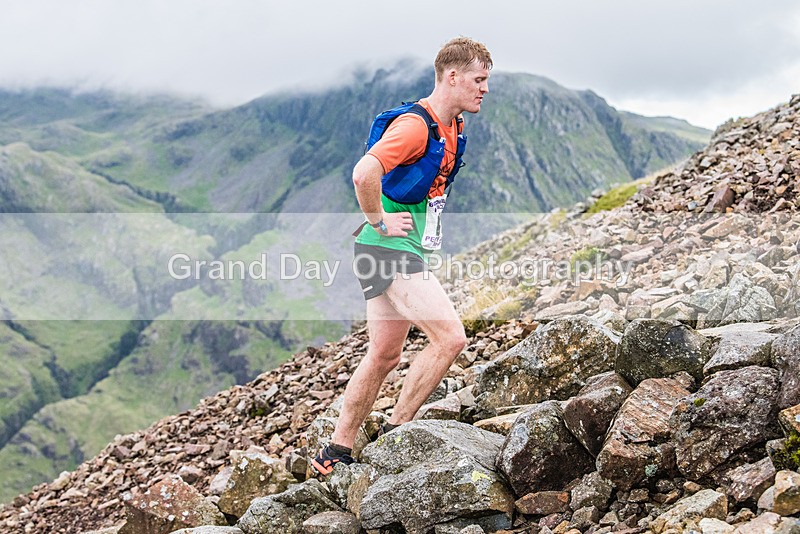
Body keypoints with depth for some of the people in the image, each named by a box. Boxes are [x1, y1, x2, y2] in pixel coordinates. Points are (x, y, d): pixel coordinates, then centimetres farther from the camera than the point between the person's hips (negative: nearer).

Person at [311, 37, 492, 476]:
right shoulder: (415, 126, -18)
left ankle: (335, 454, 20)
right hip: (390, 249, -10)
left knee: (384, 356, 12)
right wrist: (379, 221, -20)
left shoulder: (451, 127, 14)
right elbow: (364, 173, -33)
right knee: (449, 337, -15)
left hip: (402, 250, 10)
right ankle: (394, 435, -5)